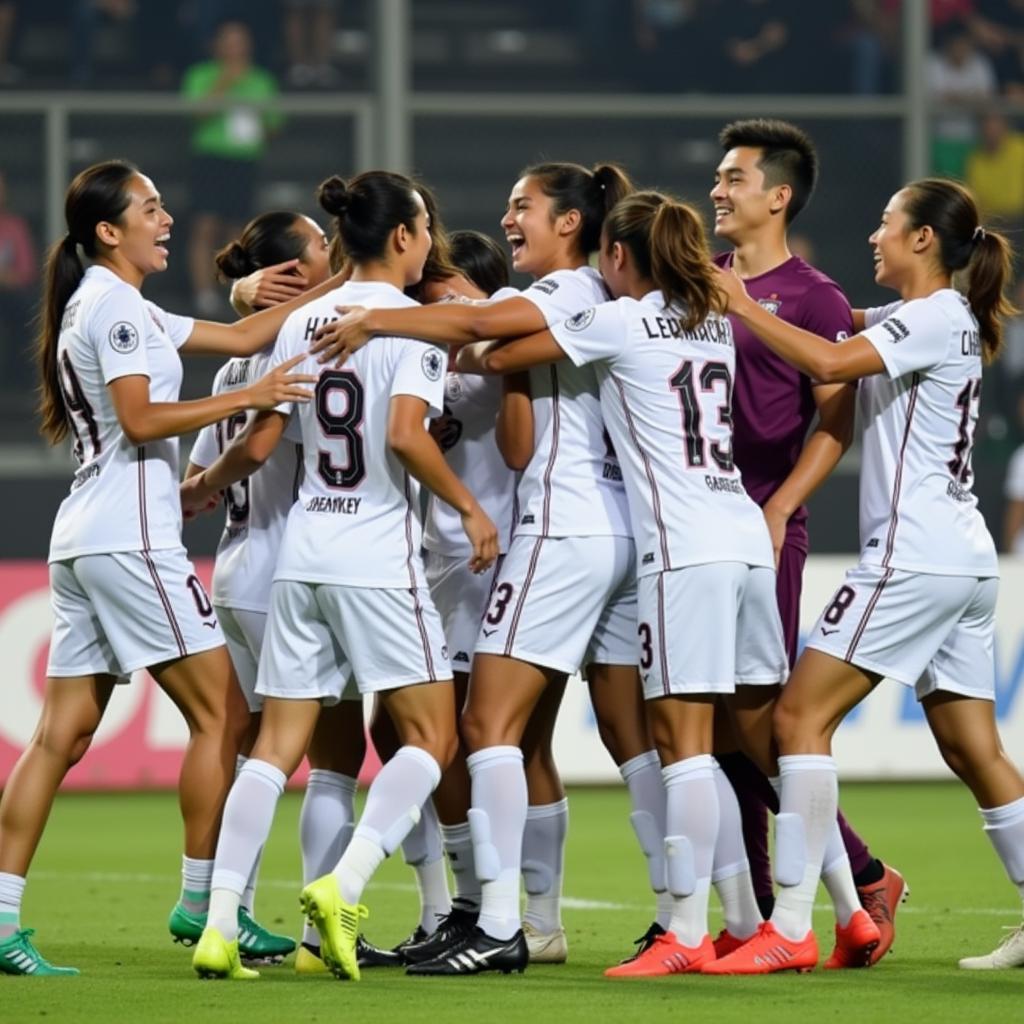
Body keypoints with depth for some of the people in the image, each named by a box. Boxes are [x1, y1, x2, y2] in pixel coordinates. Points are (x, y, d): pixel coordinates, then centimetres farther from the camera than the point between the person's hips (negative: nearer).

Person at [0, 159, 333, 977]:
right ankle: (202, 900, -2)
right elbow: (140, 419, -18)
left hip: (86, 541, 10)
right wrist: (251, 398, -18)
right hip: (131, 536, -10)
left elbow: (241, 336, 22)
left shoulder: (119, 309, 22)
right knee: (222, 715, -3)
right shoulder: (114, 306, -8)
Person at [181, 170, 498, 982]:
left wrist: (204, 487, 28)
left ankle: (219, 926, -1)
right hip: (379, 556, -6)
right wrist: (470, 509, -10)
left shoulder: (303, 322, 10)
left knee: (277, 745, 7)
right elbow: (405, 435, -20)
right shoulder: (412, 322, -7)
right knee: (431, 736, 2)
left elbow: (260, 443, 10)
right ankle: (343, 889, -16)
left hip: (304, 549, 6)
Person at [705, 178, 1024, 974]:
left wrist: (744, 307, -16)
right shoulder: (917, 318, 17)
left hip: (915, 554, -10)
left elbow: (830, 362, -26)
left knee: (800, 717, -10)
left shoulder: (936, 318, -12)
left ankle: (791, 930, -15)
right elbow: (835, 336, 21)